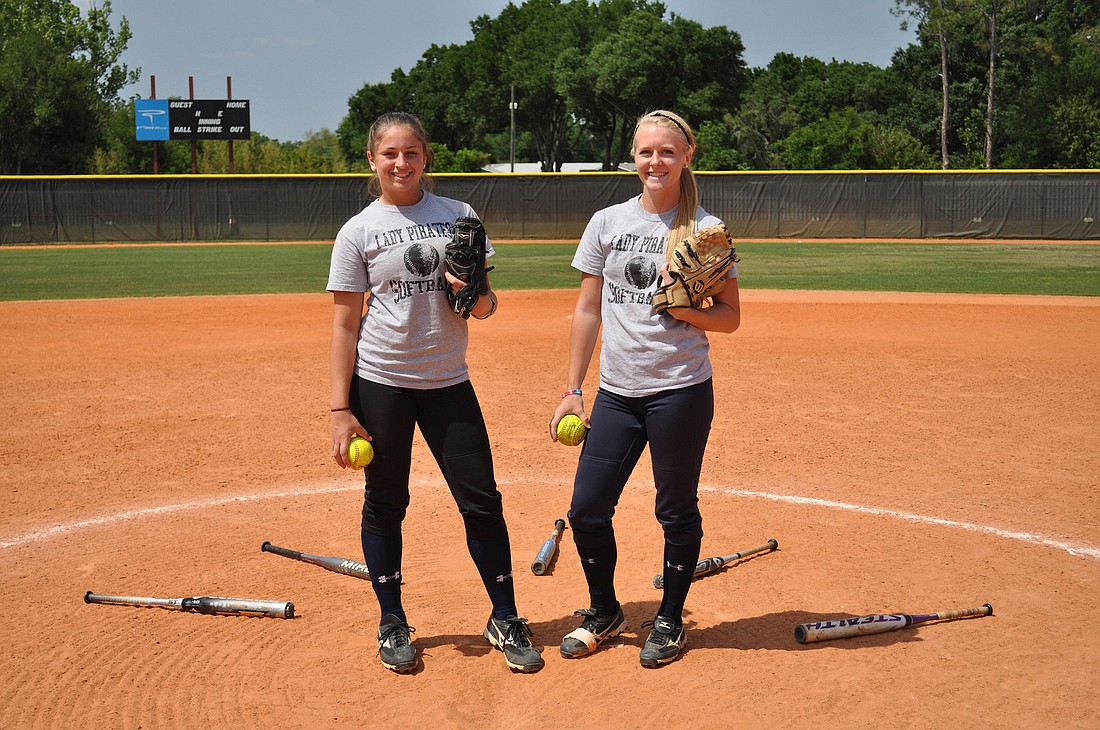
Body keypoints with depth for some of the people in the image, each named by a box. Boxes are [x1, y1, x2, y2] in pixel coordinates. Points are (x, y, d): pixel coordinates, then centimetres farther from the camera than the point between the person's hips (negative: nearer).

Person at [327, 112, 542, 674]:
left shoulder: (459, 216, 6)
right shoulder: (358, 232, -1)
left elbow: (485, 306, 10)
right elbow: (345, 326, -2)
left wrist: (476, 298, -15)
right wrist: (341, 410, -9)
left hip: (448, 381, 2)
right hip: (380, 382, -2)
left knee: (482, 501, 1)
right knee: (385, 502, 7)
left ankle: (504, 620, 16)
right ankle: (392, 624, 23)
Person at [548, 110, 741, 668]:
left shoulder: (706, 229, 0)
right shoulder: (607, 223, 8)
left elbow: (730, 318, 2)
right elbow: (588, 311, 10)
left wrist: (686, 310, -18)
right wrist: (572, 391, 7)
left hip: (681, 391, -3)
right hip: (616, 391, 3)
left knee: (677, 512, 6)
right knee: (586, 508, 3)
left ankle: (669, 620, 27)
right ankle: (604, 612, 27)